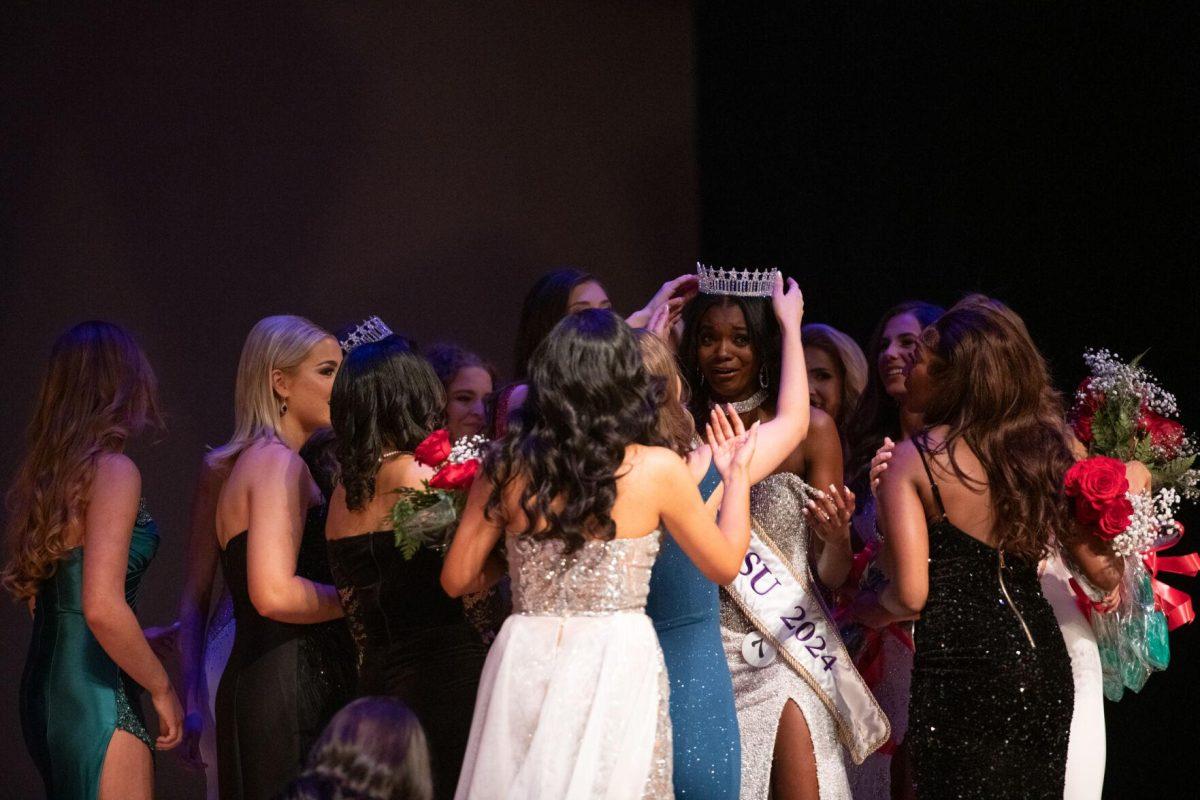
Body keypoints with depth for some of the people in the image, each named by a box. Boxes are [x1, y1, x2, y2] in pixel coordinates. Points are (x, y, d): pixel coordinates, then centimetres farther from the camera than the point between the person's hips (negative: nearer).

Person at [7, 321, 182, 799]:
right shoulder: (112, 471, -13)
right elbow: (102, 608, -22)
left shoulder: (46, 472, 12)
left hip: (45, 687, 9)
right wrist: (162, 688, -9)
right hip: (98, 701, -9)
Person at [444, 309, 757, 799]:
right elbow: (724, 565, 9)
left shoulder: (506, 467, 0)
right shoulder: (657, 469, -5)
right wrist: (736, 473, 22)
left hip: (524, 663, 2)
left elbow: (457, 579, 8)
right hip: (617, 662, -2)